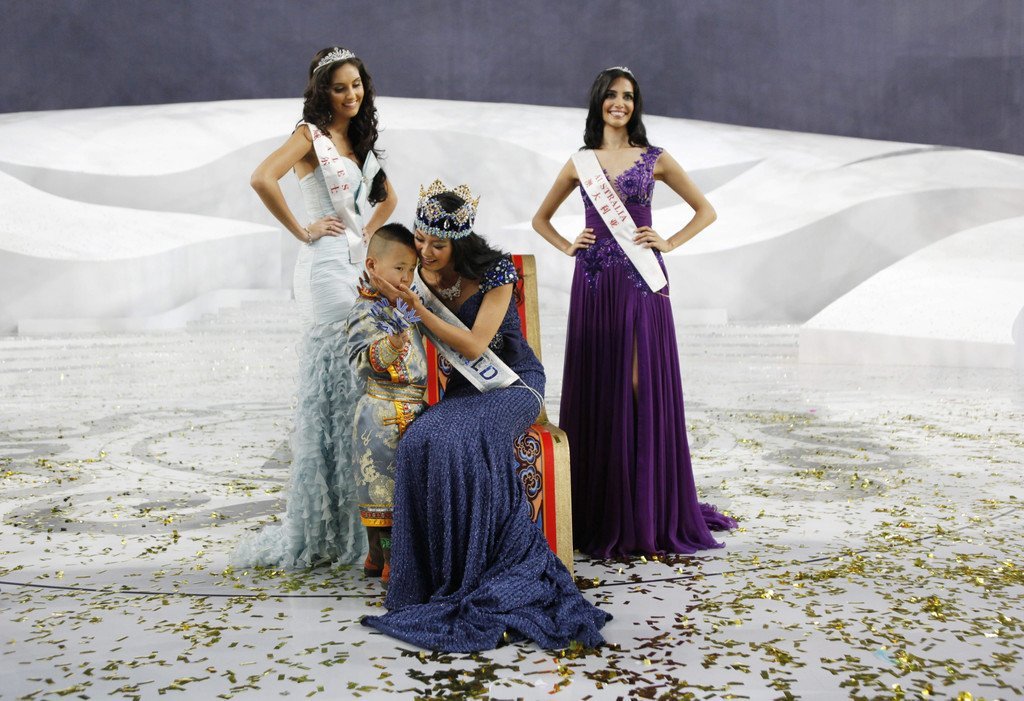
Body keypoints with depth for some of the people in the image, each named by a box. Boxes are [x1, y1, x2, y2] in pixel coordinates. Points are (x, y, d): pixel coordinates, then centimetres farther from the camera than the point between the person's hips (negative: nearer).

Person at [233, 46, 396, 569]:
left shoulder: (361, 140, 18)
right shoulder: (310, 134, -4)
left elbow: (387, 198, 32)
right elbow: (262, 179, -21)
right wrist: (301, 231, -14)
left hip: (357, 263, 8)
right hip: (327, 265, -8)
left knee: (356, 384, 8)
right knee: (335, 386, -9)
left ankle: (354, 517, 17)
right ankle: (325, 528, 0)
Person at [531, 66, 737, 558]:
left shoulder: (654, 159, 6)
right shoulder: (580, 162, 11)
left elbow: (706, 210, 10)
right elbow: (541, 218, 21)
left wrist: (669, 242, -2)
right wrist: (568, 247, 5)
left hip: (642, 282, -1)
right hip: (594, 284, 2)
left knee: (644, 385, -2)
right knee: (596, 387, 3)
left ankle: (649, 509, 9)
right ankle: (598, 512, 14)